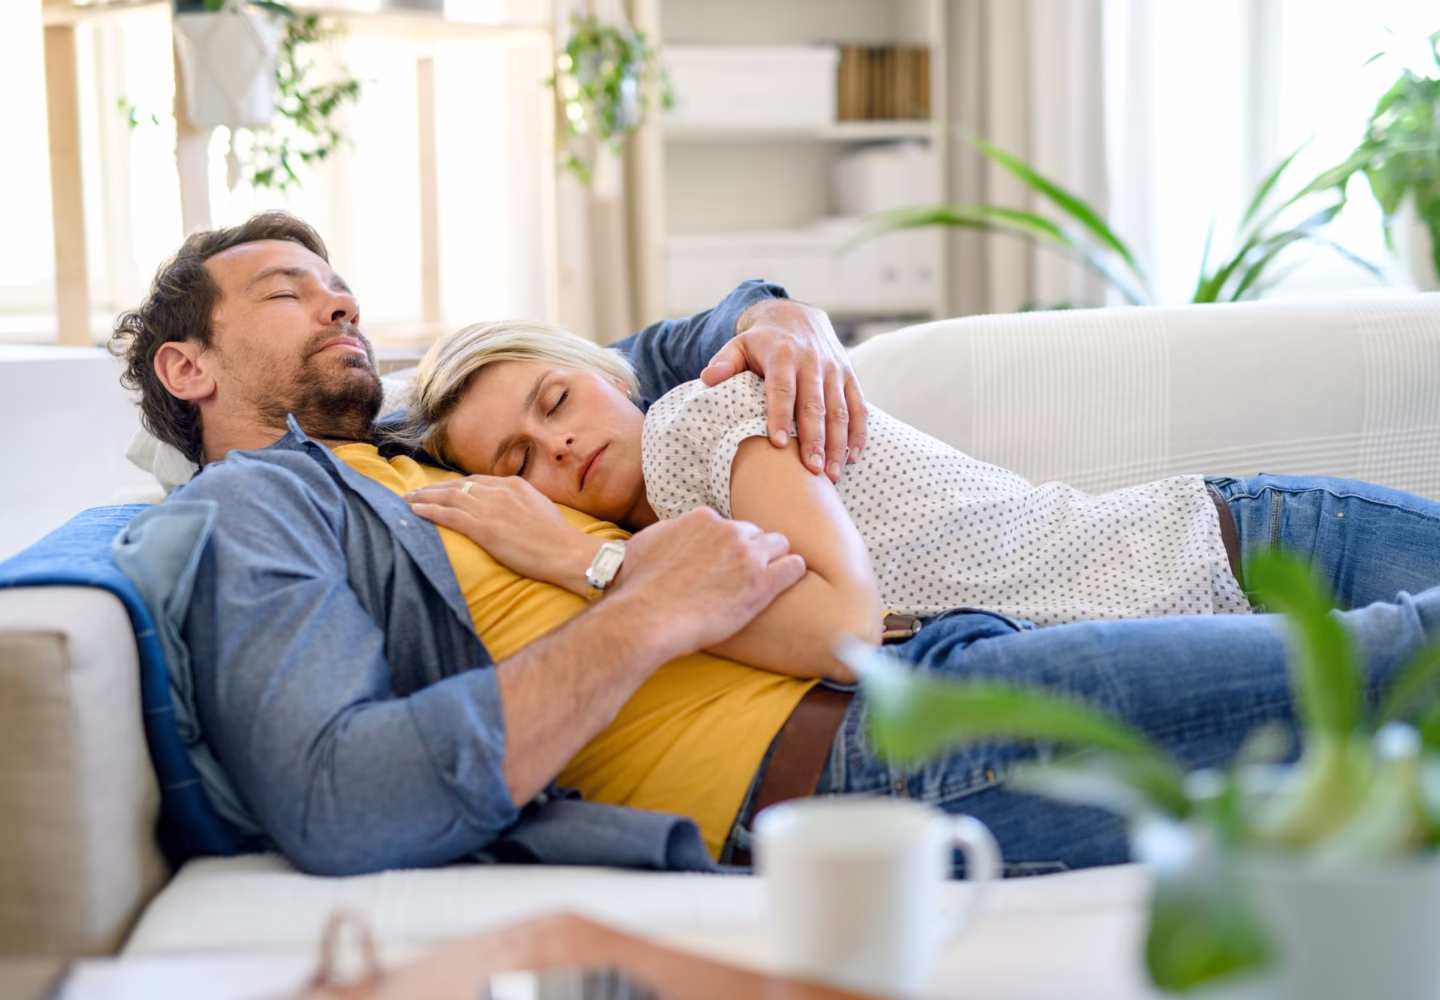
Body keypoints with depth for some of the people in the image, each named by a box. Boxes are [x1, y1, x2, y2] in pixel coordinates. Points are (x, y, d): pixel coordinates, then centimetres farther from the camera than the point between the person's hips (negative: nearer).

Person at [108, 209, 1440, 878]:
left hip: (879, 663, 9)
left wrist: (774, 318, 10)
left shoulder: (430, 460, 28)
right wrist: (647, 614, -15)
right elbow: (337, 803, -16)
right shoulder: (244, 512, 3)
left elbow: (651, 363, 36)